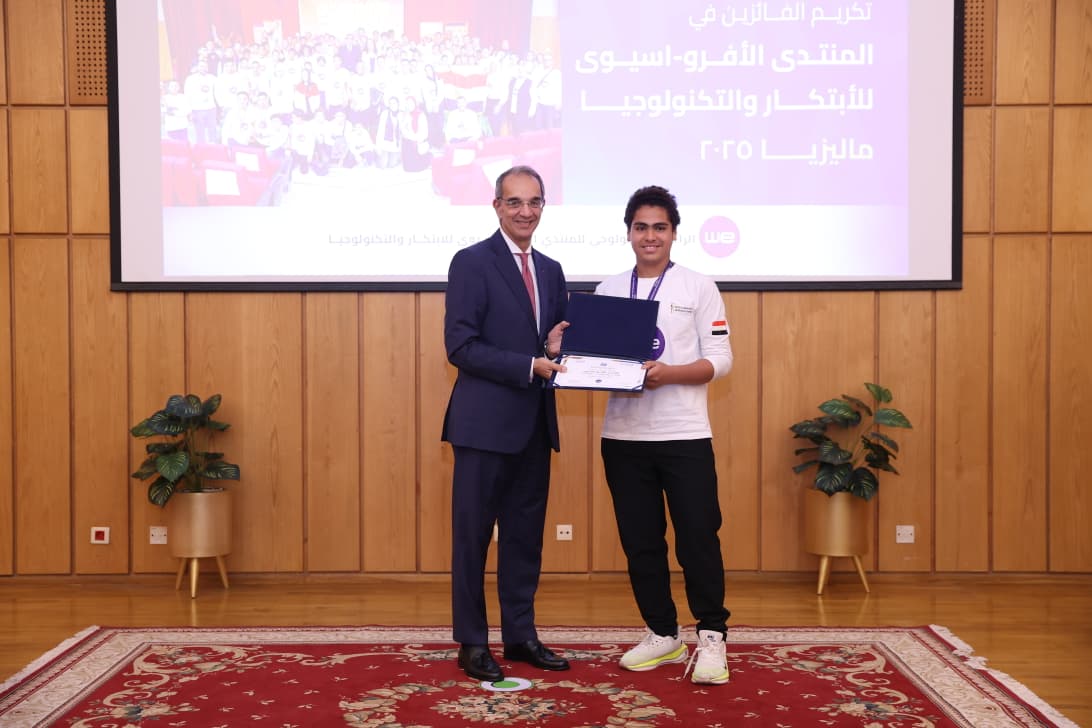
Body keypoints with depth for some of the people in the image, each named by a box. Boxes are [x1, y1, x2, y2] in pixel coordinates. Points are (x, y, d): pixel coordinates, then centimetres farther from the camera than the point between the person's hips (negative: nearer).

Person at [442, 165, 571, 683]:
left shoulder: (551, 271, 14)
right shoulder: (471, 262, -7)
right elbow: (460, 346, -14)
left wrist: (558, 348, -7)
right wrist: (531, 366, -19)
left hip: (534, 424, 7)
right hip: (485, 422, -6)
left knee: (526, 534, 13)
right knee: (473, 534, 3)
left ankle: (521, 635, 24)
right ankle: (472, 643, 14)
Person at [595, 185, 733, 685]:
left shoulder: (699, 288, 1)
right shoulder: (607, 291, 10)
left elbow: (720, 360, -4)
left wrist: (668, 373, -19)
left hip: (684, 435, -3)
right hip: (623, 436, 4)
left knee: (698, 537, -2)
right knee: (640, 541, 9)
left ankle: (711, 637, 11)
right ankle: (663, 634, 23)